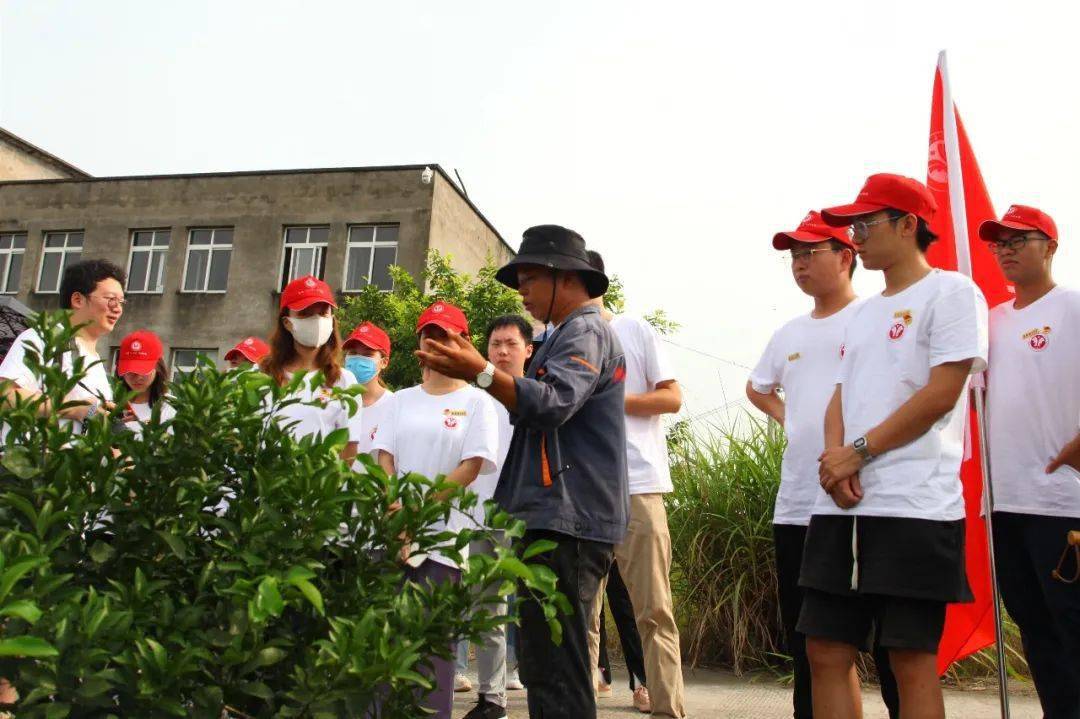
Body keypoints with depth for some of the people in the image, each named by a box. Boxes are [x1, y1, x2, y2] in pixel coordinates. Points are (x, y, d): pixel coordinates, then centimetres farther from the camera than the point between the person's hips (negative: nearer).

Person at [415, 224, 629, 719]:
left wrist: (481, 373, -34)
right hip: (555, 517, 11)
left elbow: (553, 403, -24)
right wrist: (480, 371, 16)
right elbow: (533, 411, 26)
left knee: (554, 669, -10)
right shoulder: (569, 336, 25)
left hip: (568, 521, -11)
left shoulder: (585, 332, -7)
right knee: (546, 665, 16)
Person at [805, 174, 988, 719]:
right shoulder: (864, 312, 21)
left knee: (912, 660, -1)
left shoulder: (951, 291, -1)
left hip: (914, 507, -7)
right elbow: (841, 397, 16)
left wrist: (857, 453, -10)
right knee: (827, 650, 6)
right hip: (842, 505, 7)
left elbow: (941, 393, -11)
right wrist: (835, 459, -4)